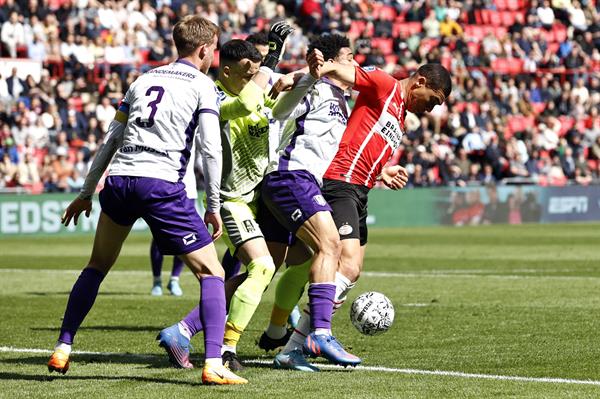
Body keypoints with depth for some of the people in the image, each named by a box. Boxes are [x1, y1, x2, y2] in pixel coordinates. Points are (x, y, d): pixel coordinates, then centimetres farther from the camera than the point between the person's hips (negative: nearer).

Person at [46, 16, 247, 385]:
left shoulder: (143, 80, 21)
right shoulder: (203, 86, 6)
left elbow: (111, 140, 21)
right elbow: (210, 148, -5)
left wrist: (87, 192, 26)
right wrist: (214, 206, 0)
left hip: (119, 179, 5)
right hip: (162, 185, -5)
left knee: (97, 266, 25)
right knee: (211, 272, 2)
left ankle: (62, 350, 22)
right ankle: (214, 363, -12)